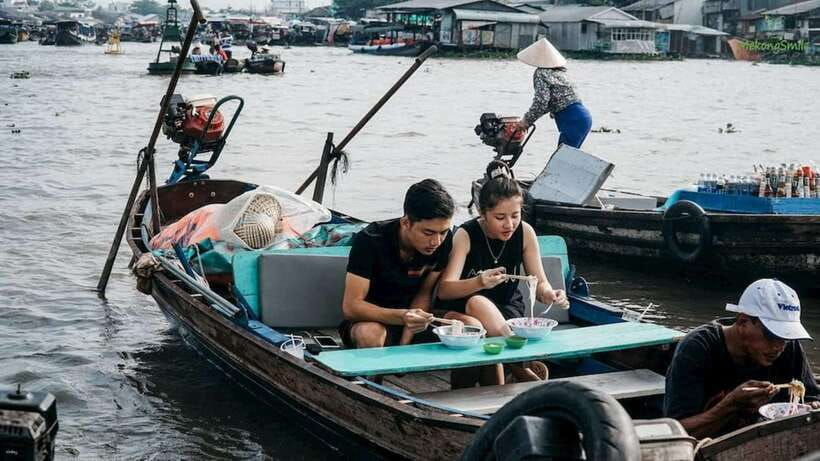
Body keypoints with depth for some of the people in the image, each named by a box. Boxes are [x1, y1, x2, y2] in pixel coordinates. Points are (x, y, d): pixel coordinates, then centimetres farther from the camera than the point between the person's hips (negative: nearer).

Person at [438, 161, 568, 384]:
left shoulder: (524, 232, -8)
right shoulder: (466, 235, -17)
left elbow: (539, 282, -5)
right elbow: (444, 290, -26)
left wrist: (548, 294, -31)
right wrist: (479, 283, -47)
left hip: (509, 307, 1)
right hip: (468, 309, -1)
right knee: (478, 303, -37)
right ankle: (523, 368, -22)